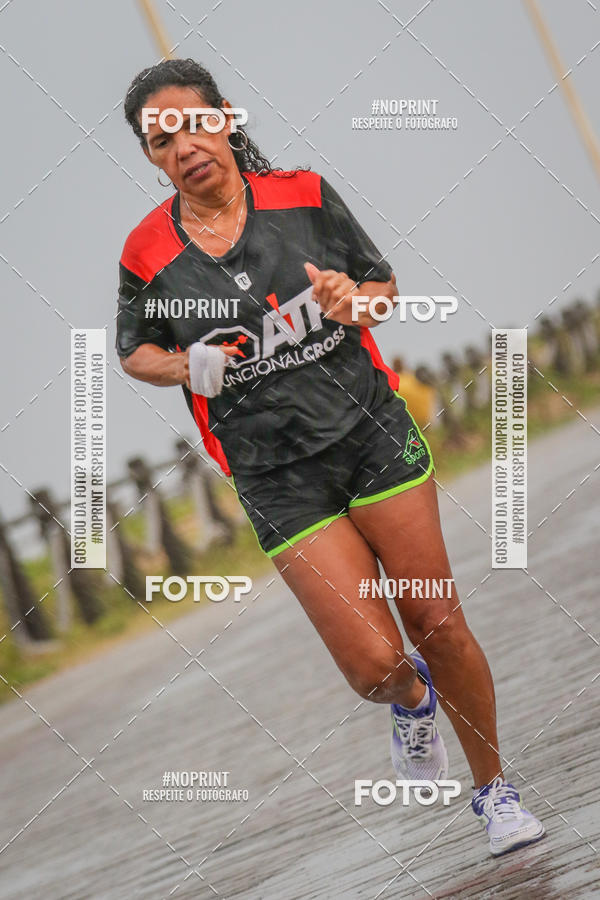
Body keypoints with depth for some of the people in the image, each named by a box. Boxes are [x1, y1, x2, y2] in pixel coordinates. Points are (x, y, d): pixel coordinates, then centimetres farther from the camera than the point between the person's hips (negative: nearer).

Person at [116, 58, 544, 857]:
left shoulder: (303, 196, -3)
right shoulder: (149, 253, -4)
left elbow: (384, 283, 10)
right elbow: (134, 351, 13)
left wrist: (354, 298, -13)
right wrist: (187, 367, -8)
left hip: (373, 433, 1)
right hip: (279, 481, -1)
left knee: (438, 626, 1)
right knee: (374, 664, -9)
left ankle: (494, 789, 22)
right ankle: (411, 700, 29)